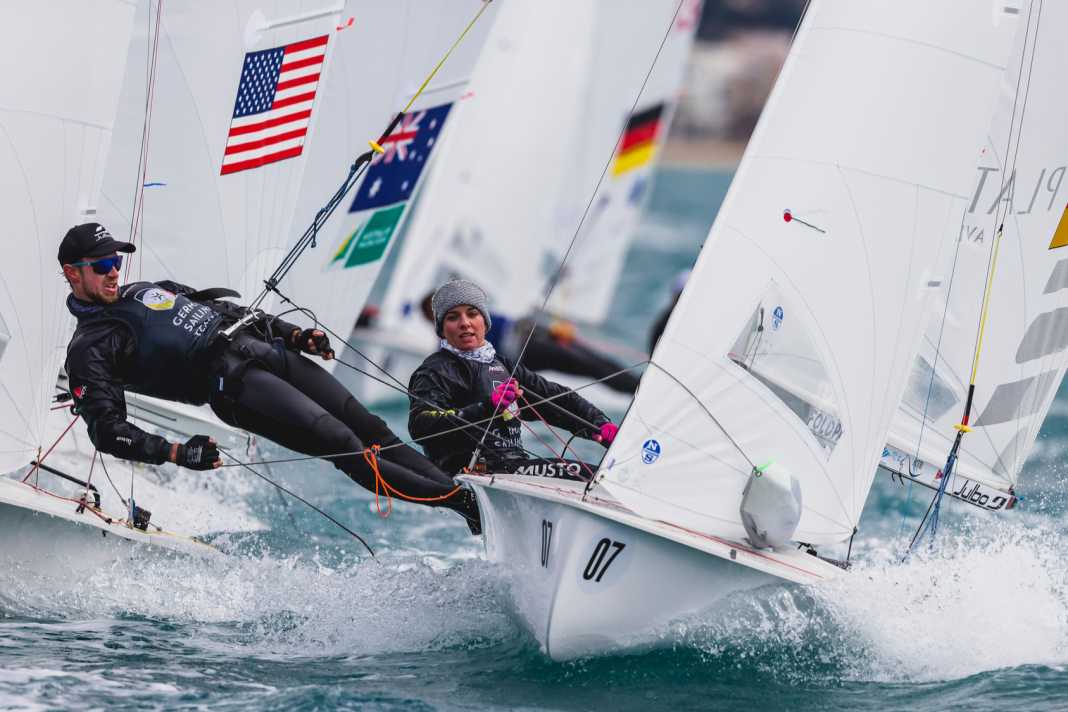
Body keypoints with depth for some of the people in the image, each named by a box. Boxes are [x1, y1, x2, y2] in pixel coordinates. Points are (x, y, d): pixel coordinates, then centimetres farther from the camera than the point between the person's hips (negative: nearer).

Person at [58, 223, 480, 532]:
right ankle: (455, 498, -17)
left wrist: (294, 334, 17)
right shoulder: (89, 349, 0)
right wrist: (177, 453, -24)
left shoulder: (143, 291, 23)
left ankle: (447, 481, 2)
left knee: (370, 428, 1)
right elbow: (108, 431, -10)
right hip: (232, 382, -8)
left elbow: (224, 309, 29)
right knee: (344, 446, -18)